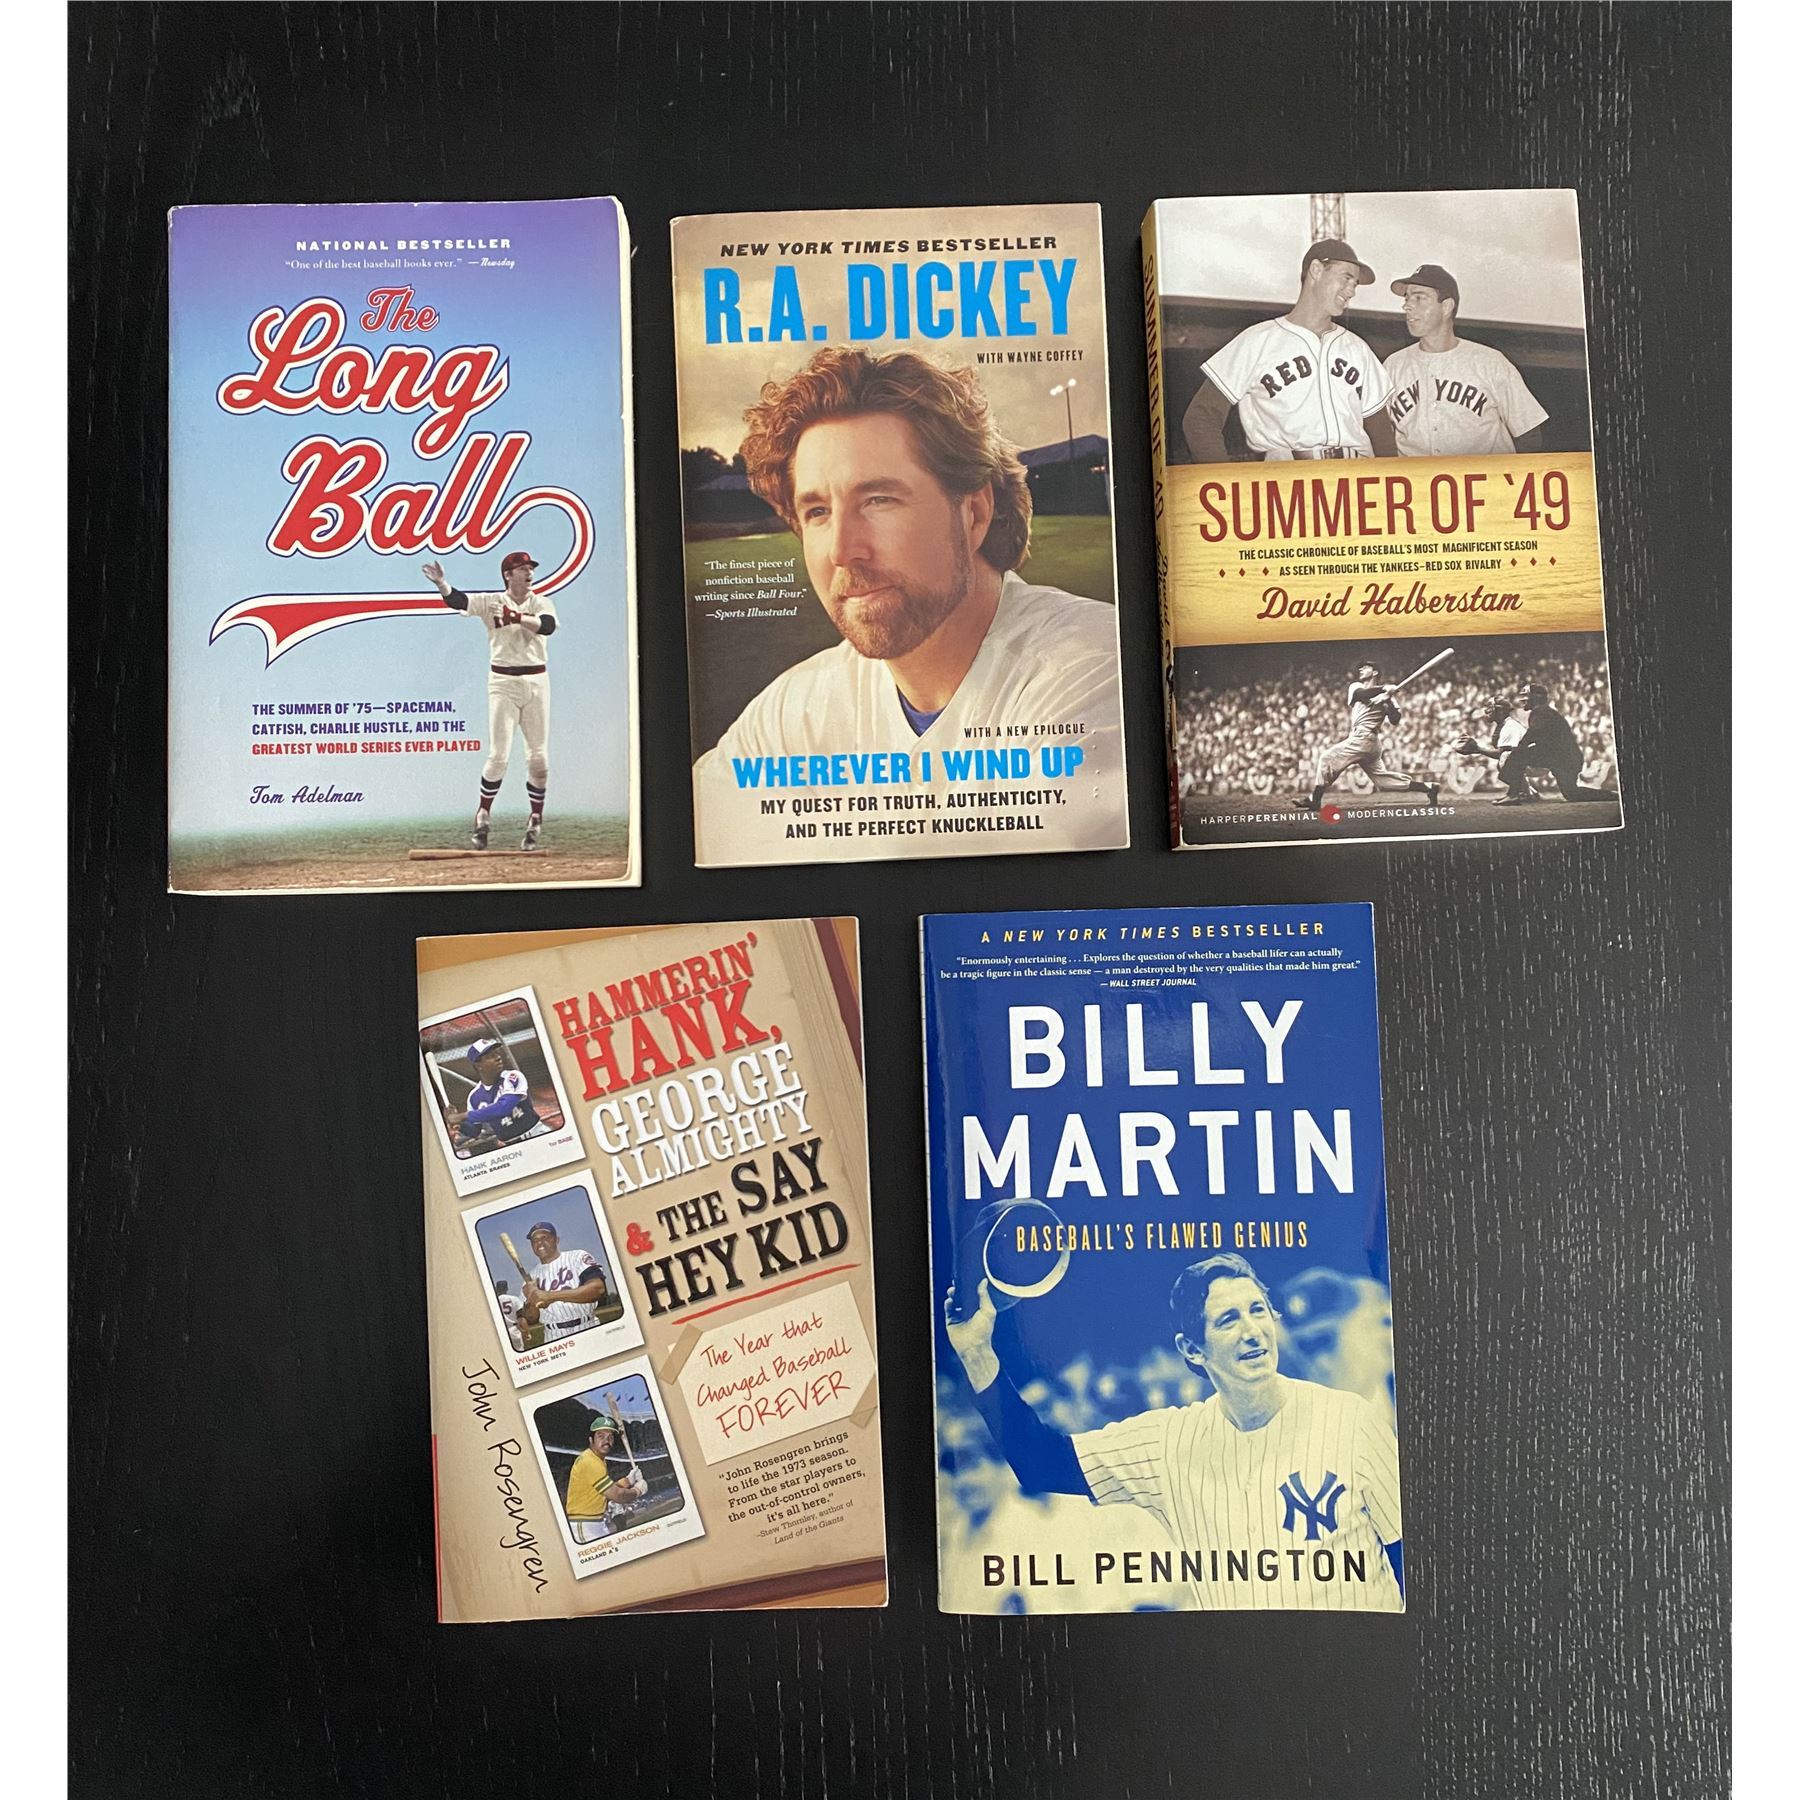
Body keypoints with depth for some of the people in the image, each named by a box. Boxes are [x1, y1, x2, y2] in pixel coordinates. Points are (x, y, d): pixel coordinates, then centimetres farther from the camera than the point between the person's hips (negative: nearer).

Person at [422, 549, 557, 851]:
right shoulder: (491, 602, 1)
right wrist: (441, 583, -35)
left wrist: (516, 617, -28)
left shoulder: (540, 603, 5)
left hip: (536, 682, 2)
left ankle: (535, 823, 16)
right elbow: (458, 600, -16)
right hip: (503, 682, -2)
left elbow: (548, 625, -17)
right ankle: (482, 819, 8)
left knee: (539, 756, 3)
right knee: (499, 755, -7)